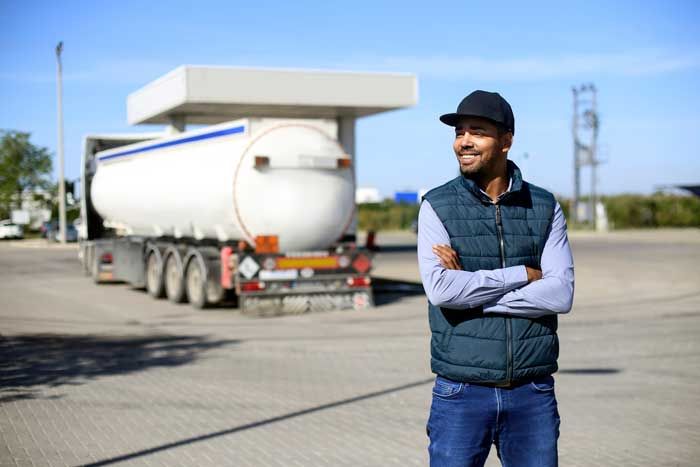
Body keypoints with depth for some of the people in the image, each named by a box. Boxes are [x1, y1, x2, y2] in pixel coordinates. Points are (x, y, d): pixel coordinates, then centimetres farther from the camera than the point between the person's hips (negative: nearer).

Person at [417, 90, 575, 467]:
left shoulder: (545, 208, 3)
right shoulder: (437, 206, -2)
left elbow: (561, 294, -9)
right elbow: (440, 289, -17)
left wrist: (470, 289, -14)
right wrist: (523, 275, -12)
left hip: (533, 394, 2)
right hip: (462, 393, -2)